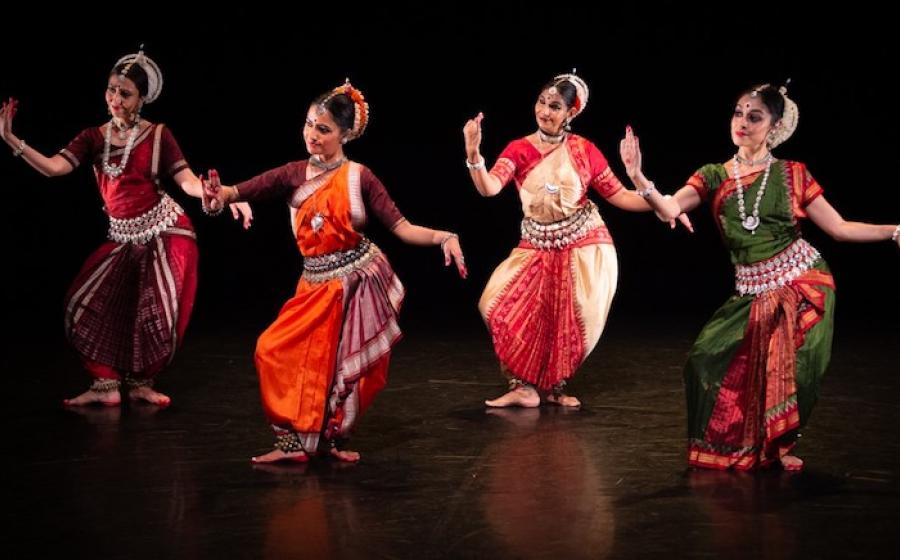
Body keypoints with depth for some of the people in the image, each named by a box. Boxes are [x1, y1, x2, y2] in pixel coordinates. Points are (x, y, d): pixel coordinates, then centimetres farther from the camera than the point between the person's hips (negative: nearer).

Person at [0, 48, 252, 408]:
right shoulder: (94, 138, 3)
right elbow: (54, 168, -10)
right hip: (123, 239, 4)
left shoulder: (157, 135, -6)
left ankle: (140, 382, 16)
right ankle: (106, 385, 6)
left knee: (158, 312, -5)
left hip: (165, 232, -4)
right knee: (89, 303, -4)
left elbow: (188, 182, -11)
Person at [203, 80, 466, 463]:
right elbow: (240, 191, -8)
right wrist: (221, 195, -31)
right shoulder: (294, 175, 2)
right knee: (278, 352, -4)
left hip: (359, 280, -3)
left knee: (349, 366, 3)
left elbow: (402, 228, -10)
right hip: (317, 285, 3)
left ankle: (331, 439, 23)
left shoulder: (358, 177, -6)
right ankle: (295, 442, 8)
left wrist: (442, 237, -26)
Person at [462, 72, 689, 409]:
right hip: (537, 248, 1)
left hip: (584, 247, -1)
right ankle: (524, 386, -1)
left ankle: (553, 385, 25)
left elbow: (617, 195, 0)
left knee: (570, 324, 1)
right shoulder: (519, 150, -3)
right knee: (503, 307, -13)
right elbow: (489, 188, -18)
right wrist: (473, 154, -36)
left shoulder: (584, 151, -4)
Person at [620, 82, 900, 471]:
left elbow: (839, 228, 3)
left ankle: (781, 443, 21)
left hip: (803, 283, -2)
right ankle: (736, 443, 12)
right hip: (752, 292, 2)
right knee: (712, 358, -10)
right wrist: (640, 180, -30)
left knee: (791, 368, -5)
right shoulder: (714, 176, 4)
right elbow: (670, 209, -12)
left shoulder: (792, 174, 1)